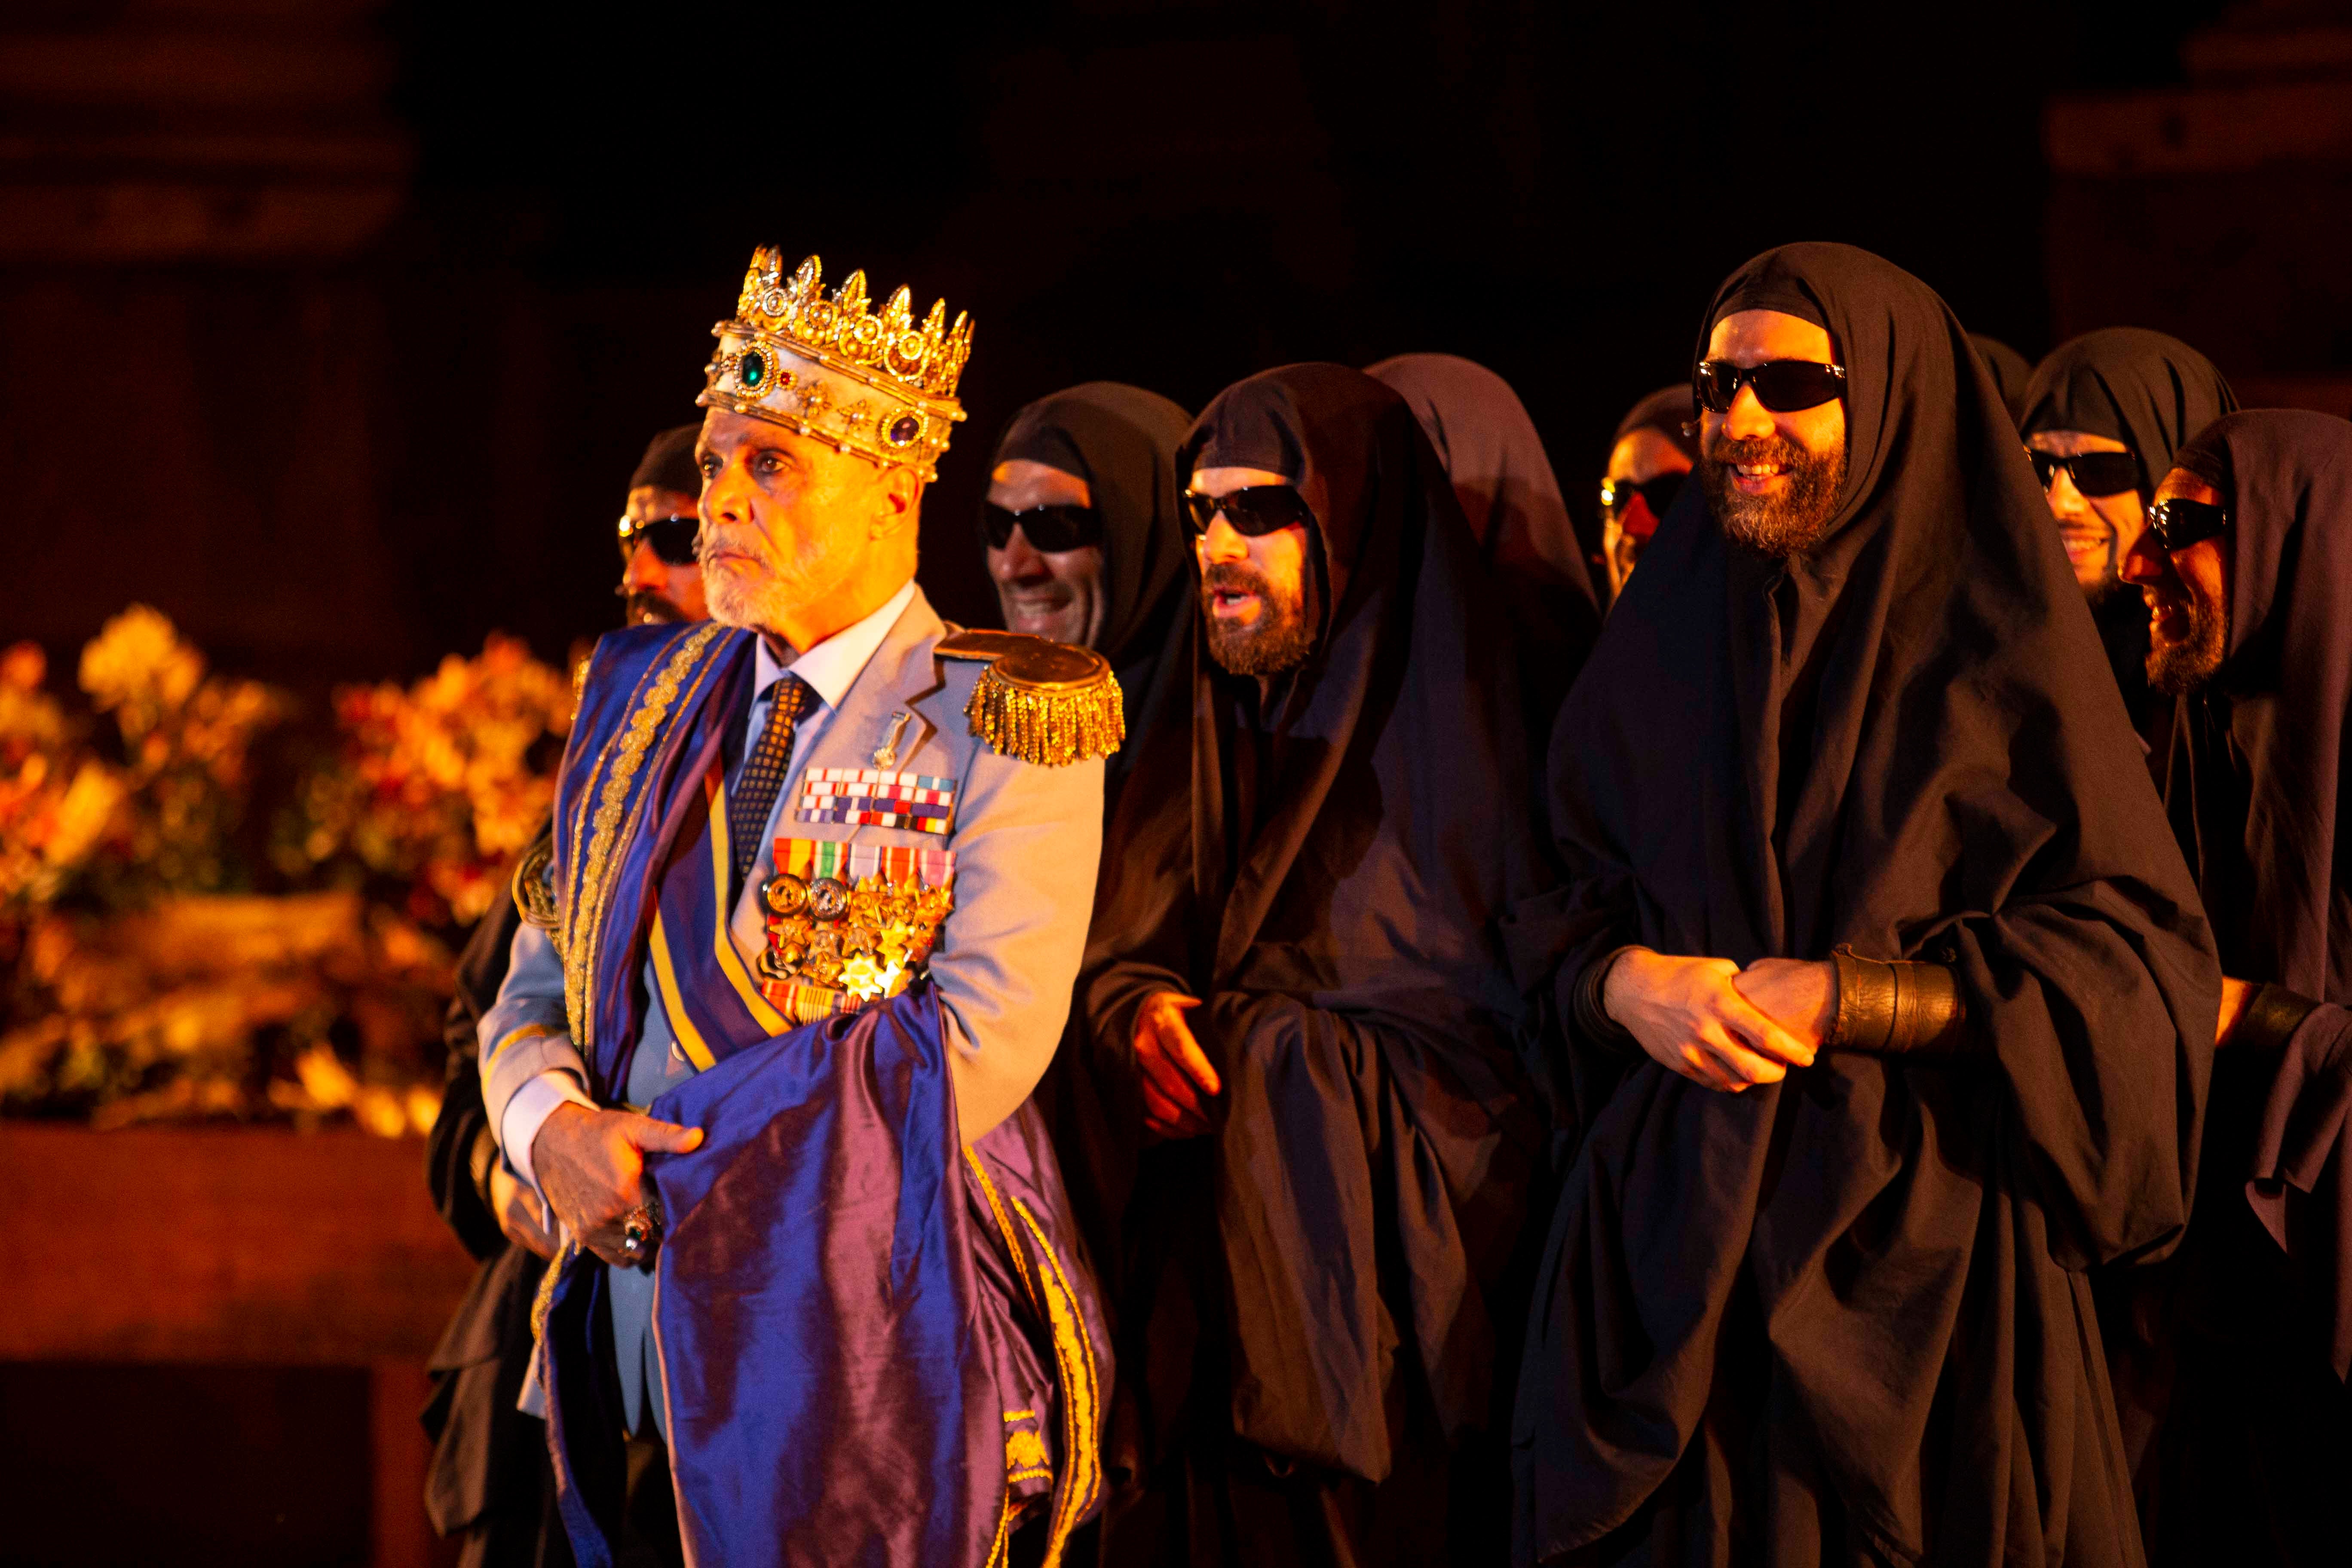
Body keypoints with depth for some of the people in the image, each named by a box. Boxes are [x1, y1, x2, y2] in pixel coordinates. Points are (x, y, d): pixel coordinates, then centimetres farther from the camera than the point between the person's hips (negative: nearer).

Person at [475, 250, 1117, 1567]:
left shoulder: (1003, 721, -4)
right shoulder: (647, 700, 14)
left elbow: (980, 1044, -15)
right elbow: (533, 999, 14)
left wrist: (669, 1154, -15)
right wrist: (558, 1134, -10)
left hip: (877, 1357, -5)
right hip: (647, 1378, 5)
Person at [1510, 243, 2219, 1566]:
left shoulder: (1998, 640, -2)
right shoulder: (1666, 640, 10)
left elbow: (2140, 960, -6)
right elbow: (1564, 921, 14)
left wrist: (1849, 997, -14)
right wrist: (1625, 984, -10)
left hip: (1927, 1239, -3)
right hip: (1680, 1225, 3)